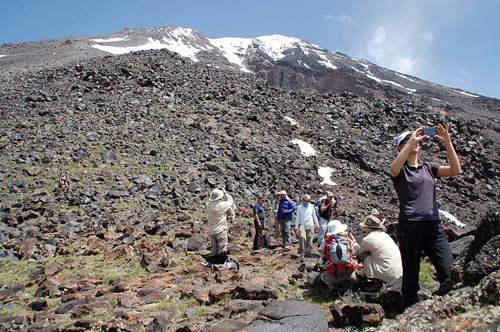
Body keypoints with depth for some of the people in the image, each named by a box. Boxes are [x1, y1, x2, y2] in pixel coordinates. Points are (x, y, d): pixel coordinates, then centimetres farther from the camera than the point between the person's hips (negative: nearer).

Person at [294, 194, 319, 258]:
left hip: (310, 226, 2)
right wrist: (296, 228, -1)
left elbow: (314, 216, 16)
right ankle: (302, 252, -14)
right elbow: (297, 218, 3)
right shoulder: (300, 207, 1)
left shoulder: (311, 206, 6)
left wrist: (317, 224, 17)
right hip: (302, 225, -2)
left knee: (309, 240, 1)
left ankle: (308, 253, 16)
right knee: (302, 237, -23)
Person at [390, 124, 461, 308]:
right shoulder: (400, 169, 4)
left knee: (450, 275, -8)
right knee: (411, 277, 4)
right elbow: (394, 169, -21)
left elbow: (455, 170, 2)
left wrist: (447, 142, -7)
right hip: (409, 226, -3)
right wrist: (411, 141, -21)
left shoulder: (428, 167, 17)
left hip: (434, 226, 4)